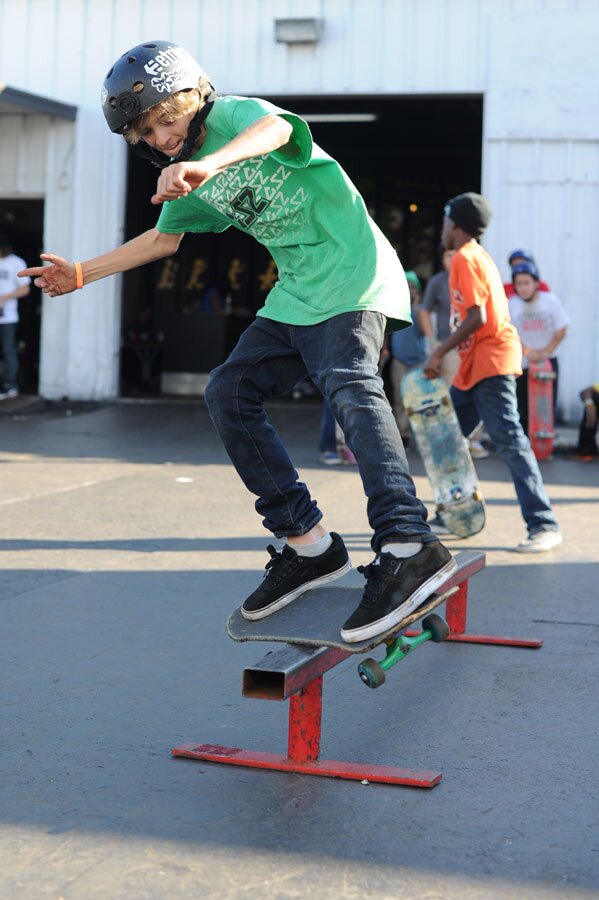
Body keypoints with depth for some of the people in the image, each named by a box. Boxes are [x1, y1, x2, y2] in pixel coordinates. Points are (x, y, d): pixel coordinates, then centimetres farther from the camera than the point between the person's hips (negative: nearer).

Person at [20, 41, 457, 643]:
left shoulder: (236, 114, -12)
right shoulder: (188, 178, 13)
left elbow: (276, 127, -38)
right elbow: (163, 237, 30)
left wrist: (209, 164, -57)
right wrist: (82, 274, 28)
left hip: (354, 273, -9)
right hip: (297, 295, 9)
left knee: (348, 384, -31)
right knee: (229, 391, 0)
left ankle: (407, 545, -46)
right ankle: (309, 545, 0)